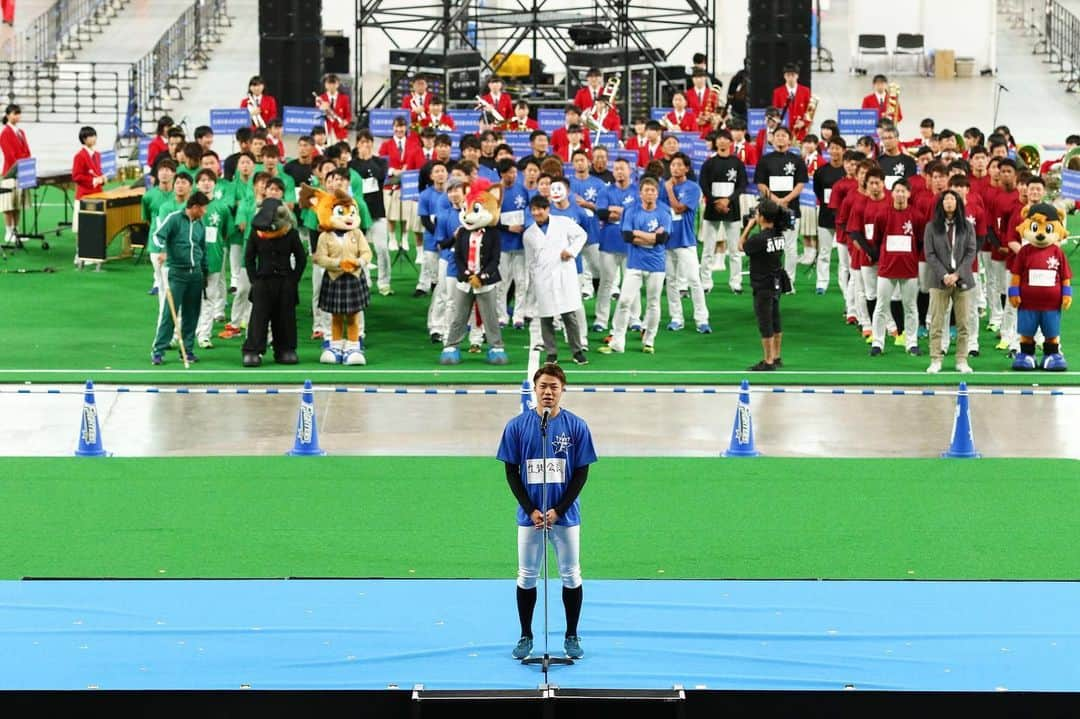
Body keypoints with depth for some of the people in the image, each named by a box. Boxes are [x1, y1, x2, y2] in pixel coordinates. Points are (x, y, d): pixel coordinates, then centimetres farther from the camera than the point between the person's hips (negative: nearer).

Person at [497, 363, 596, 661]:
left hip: (565, 516, 0)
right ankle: (526, 636, 18)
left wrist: (558, 511, -11)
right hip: (529, 516, 0)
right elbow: (511, 472, 0)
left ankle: (571, 636, 18)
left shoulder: (576, 426, -4)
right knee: (526, 577, 7)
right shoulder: (517, 426, -3)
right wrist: (531, 511, -9)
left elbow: (581, 473, -2)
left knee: (571, 576, 6)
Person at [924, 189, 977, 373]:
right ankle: (935, 361, 2)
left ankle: (962, 361, 6)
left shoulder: (967, 227, 7)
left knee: (964, 323, 1)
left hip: (962, 280, 1)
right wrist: (944, 275, -12)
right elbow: (929, 254, -1)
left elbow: (971, 252, 1)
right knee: (936, 323, -2)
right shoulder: (931, 227, 5)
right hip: (939, 280, -1)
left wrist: (957, 274, -11)